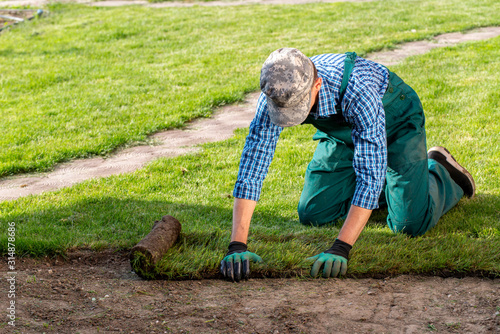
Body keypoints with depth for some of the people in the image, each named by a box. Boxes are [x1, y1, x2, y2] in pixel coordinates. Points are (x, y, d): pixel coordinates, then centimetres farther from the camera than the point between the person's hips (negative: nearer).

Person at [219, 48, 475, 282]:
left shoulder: (358, 89, -45)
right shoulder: (278, 94, -31)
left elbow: (371, 173, -45)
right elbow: (252, 165, -31)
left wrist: (340, 249, -50)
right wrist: (237, 246, -39)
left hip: (394, 121, -5)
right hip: (342, 131, 5)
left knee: (410, 223, -18)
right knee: (312, 215, -2)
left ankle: (439, 172, 15)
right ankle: (385, 188, 23)